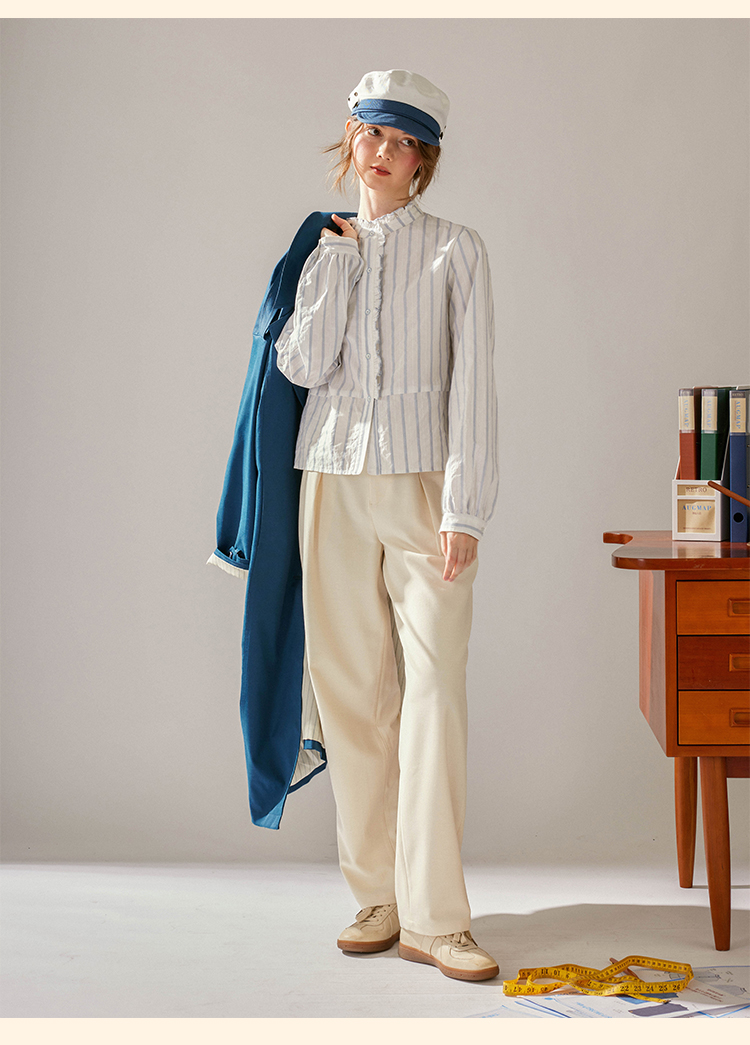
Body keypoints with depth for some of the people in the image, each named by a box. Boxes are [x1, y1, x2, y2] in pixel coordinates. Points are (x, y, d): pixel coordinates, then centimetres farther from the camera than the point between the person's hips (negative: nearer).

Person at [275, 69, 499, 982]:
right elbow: (304, 366, -1)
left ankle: (433, 915, -5)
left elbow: (471, 385, -2)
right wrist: (338, 259, -2)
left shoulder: (455, 251, 5)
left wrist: (464, 511, -10)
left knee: (434, 688, -10)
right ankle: (376, 896, 13)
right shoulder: (322, 250, 13)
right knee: (352, 691, 3)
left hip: (422, 488, -2)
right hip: (334, 486, 3)